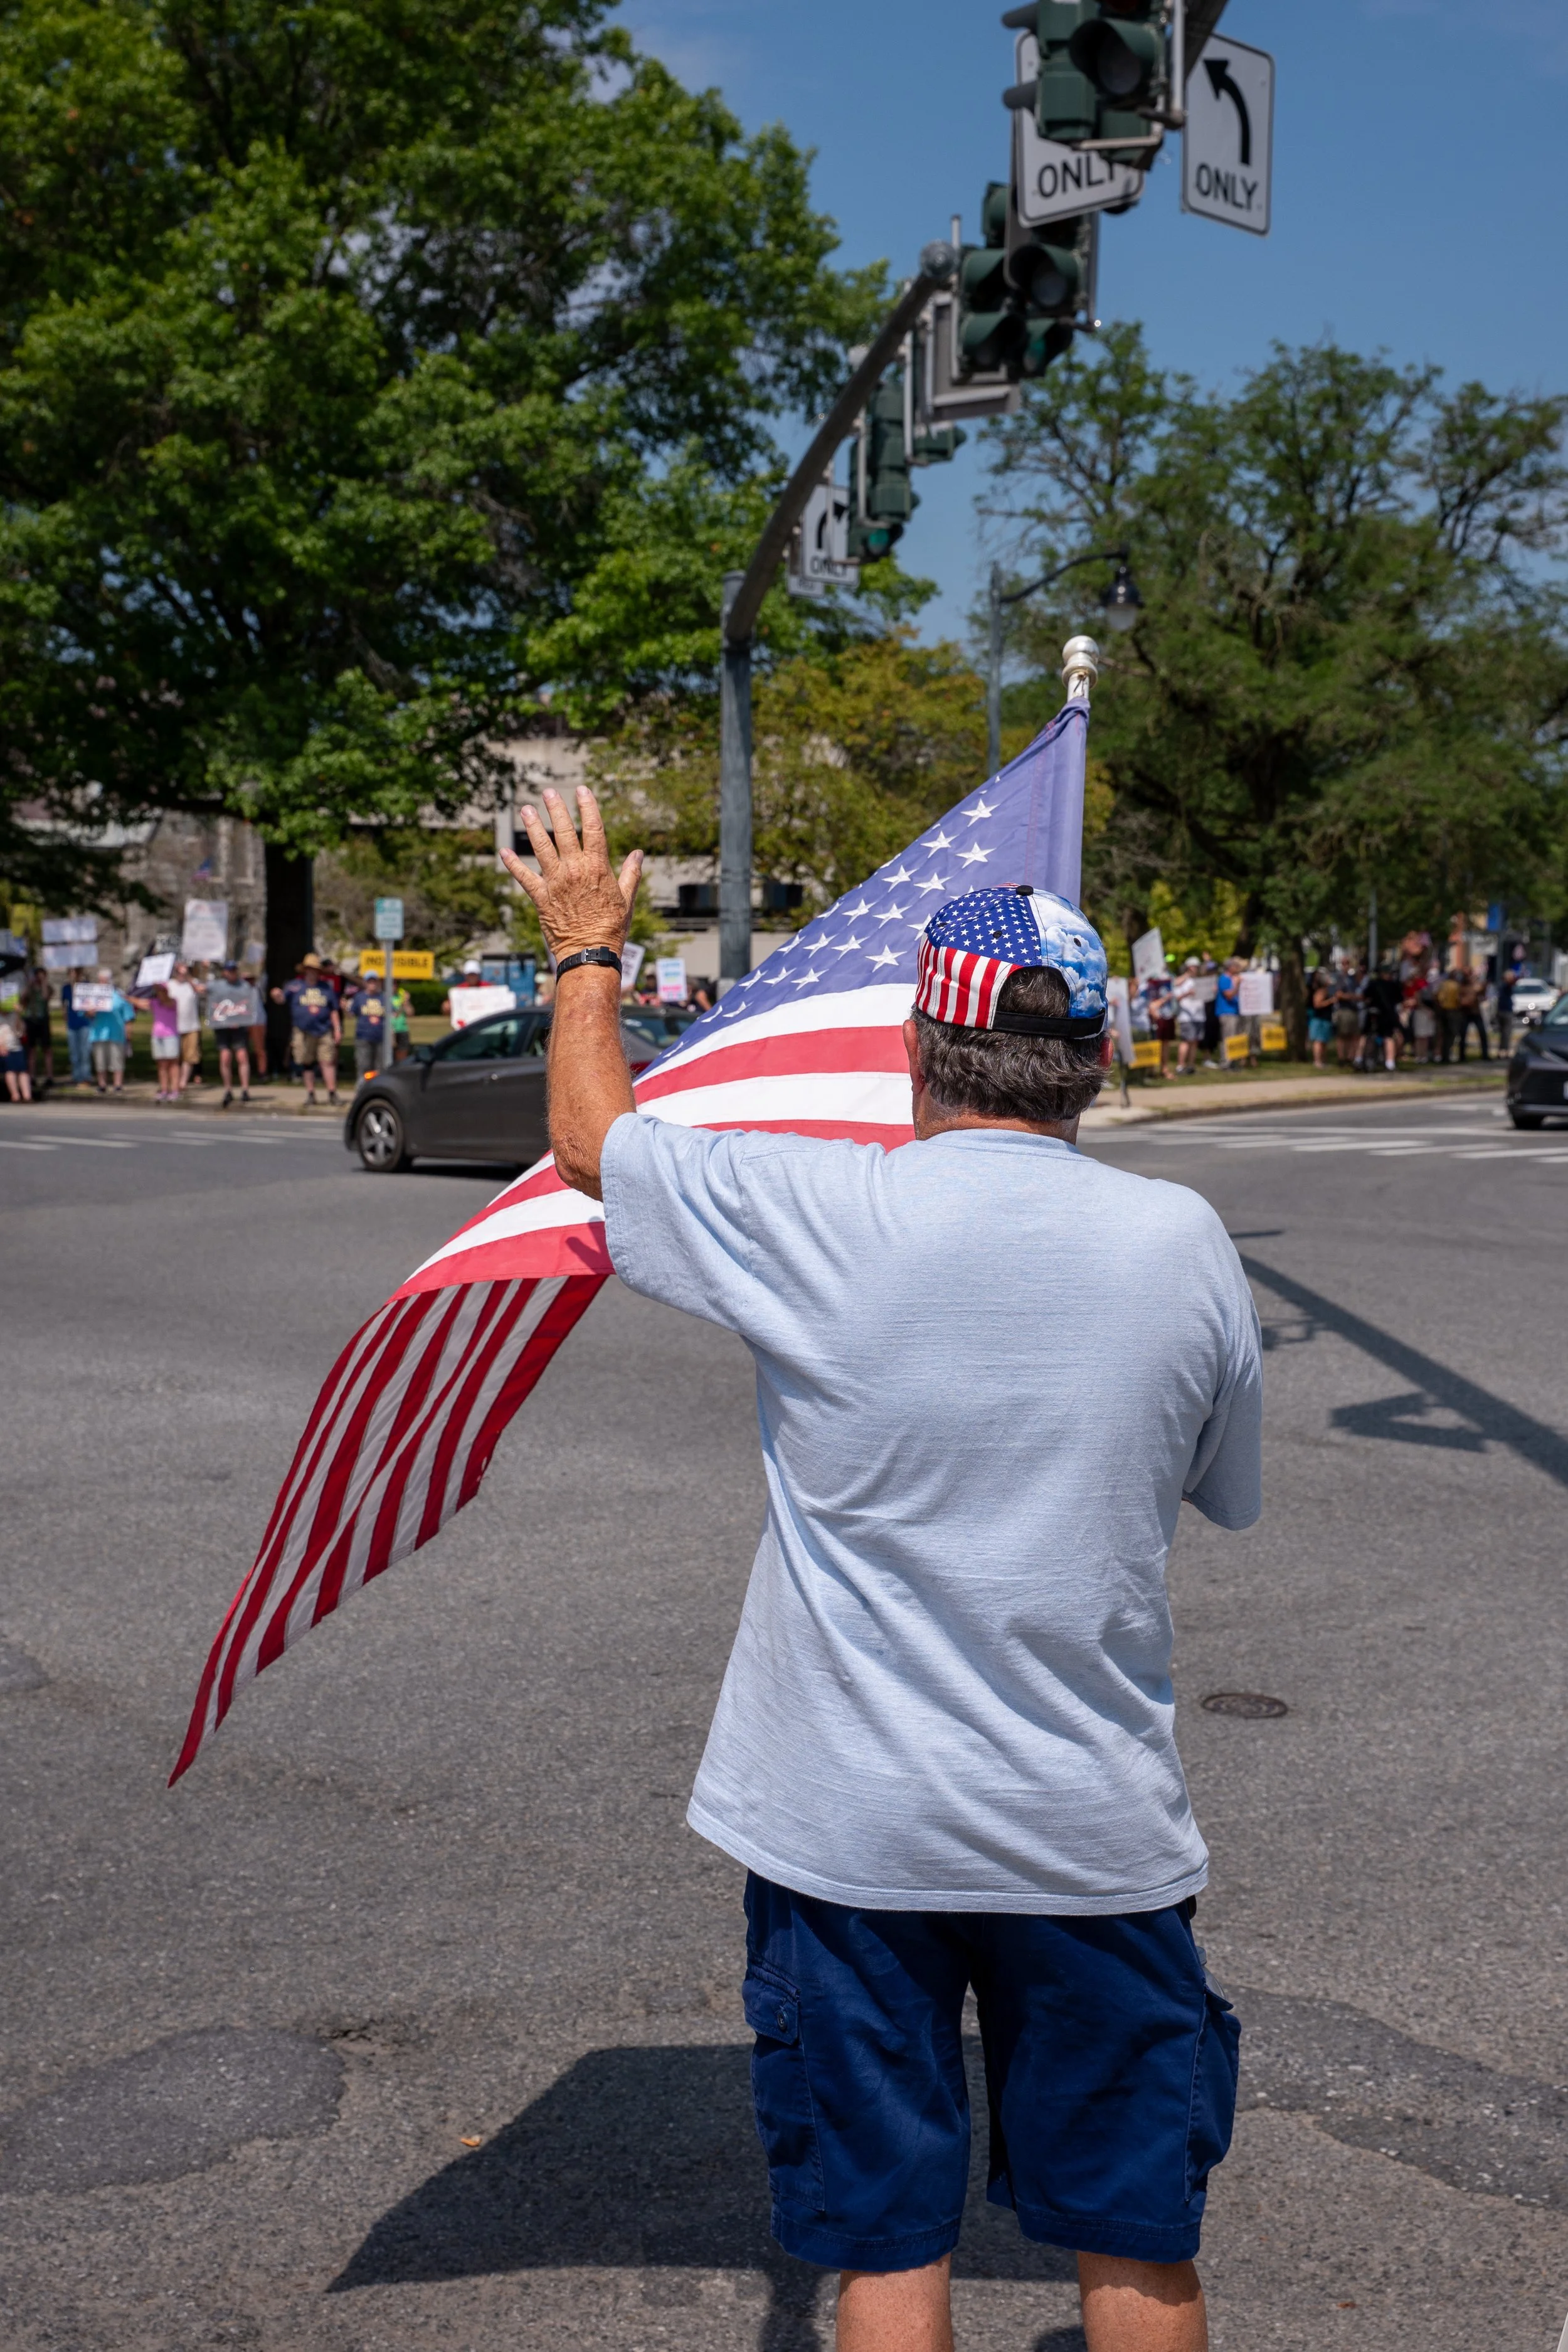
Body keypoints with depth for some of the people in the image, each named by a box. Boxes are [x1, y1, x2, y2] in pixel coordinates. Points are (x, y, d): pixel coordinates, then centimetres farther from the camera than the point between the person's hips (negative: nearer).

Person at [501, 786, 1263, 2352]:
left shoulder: (818, 1217, -14)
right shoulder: (1183, 1240, -7)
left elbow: (586, 1134, 3)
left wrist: (587, 947, 20)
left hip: (849, 1829, -1)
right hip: (1099, 1835, 2)